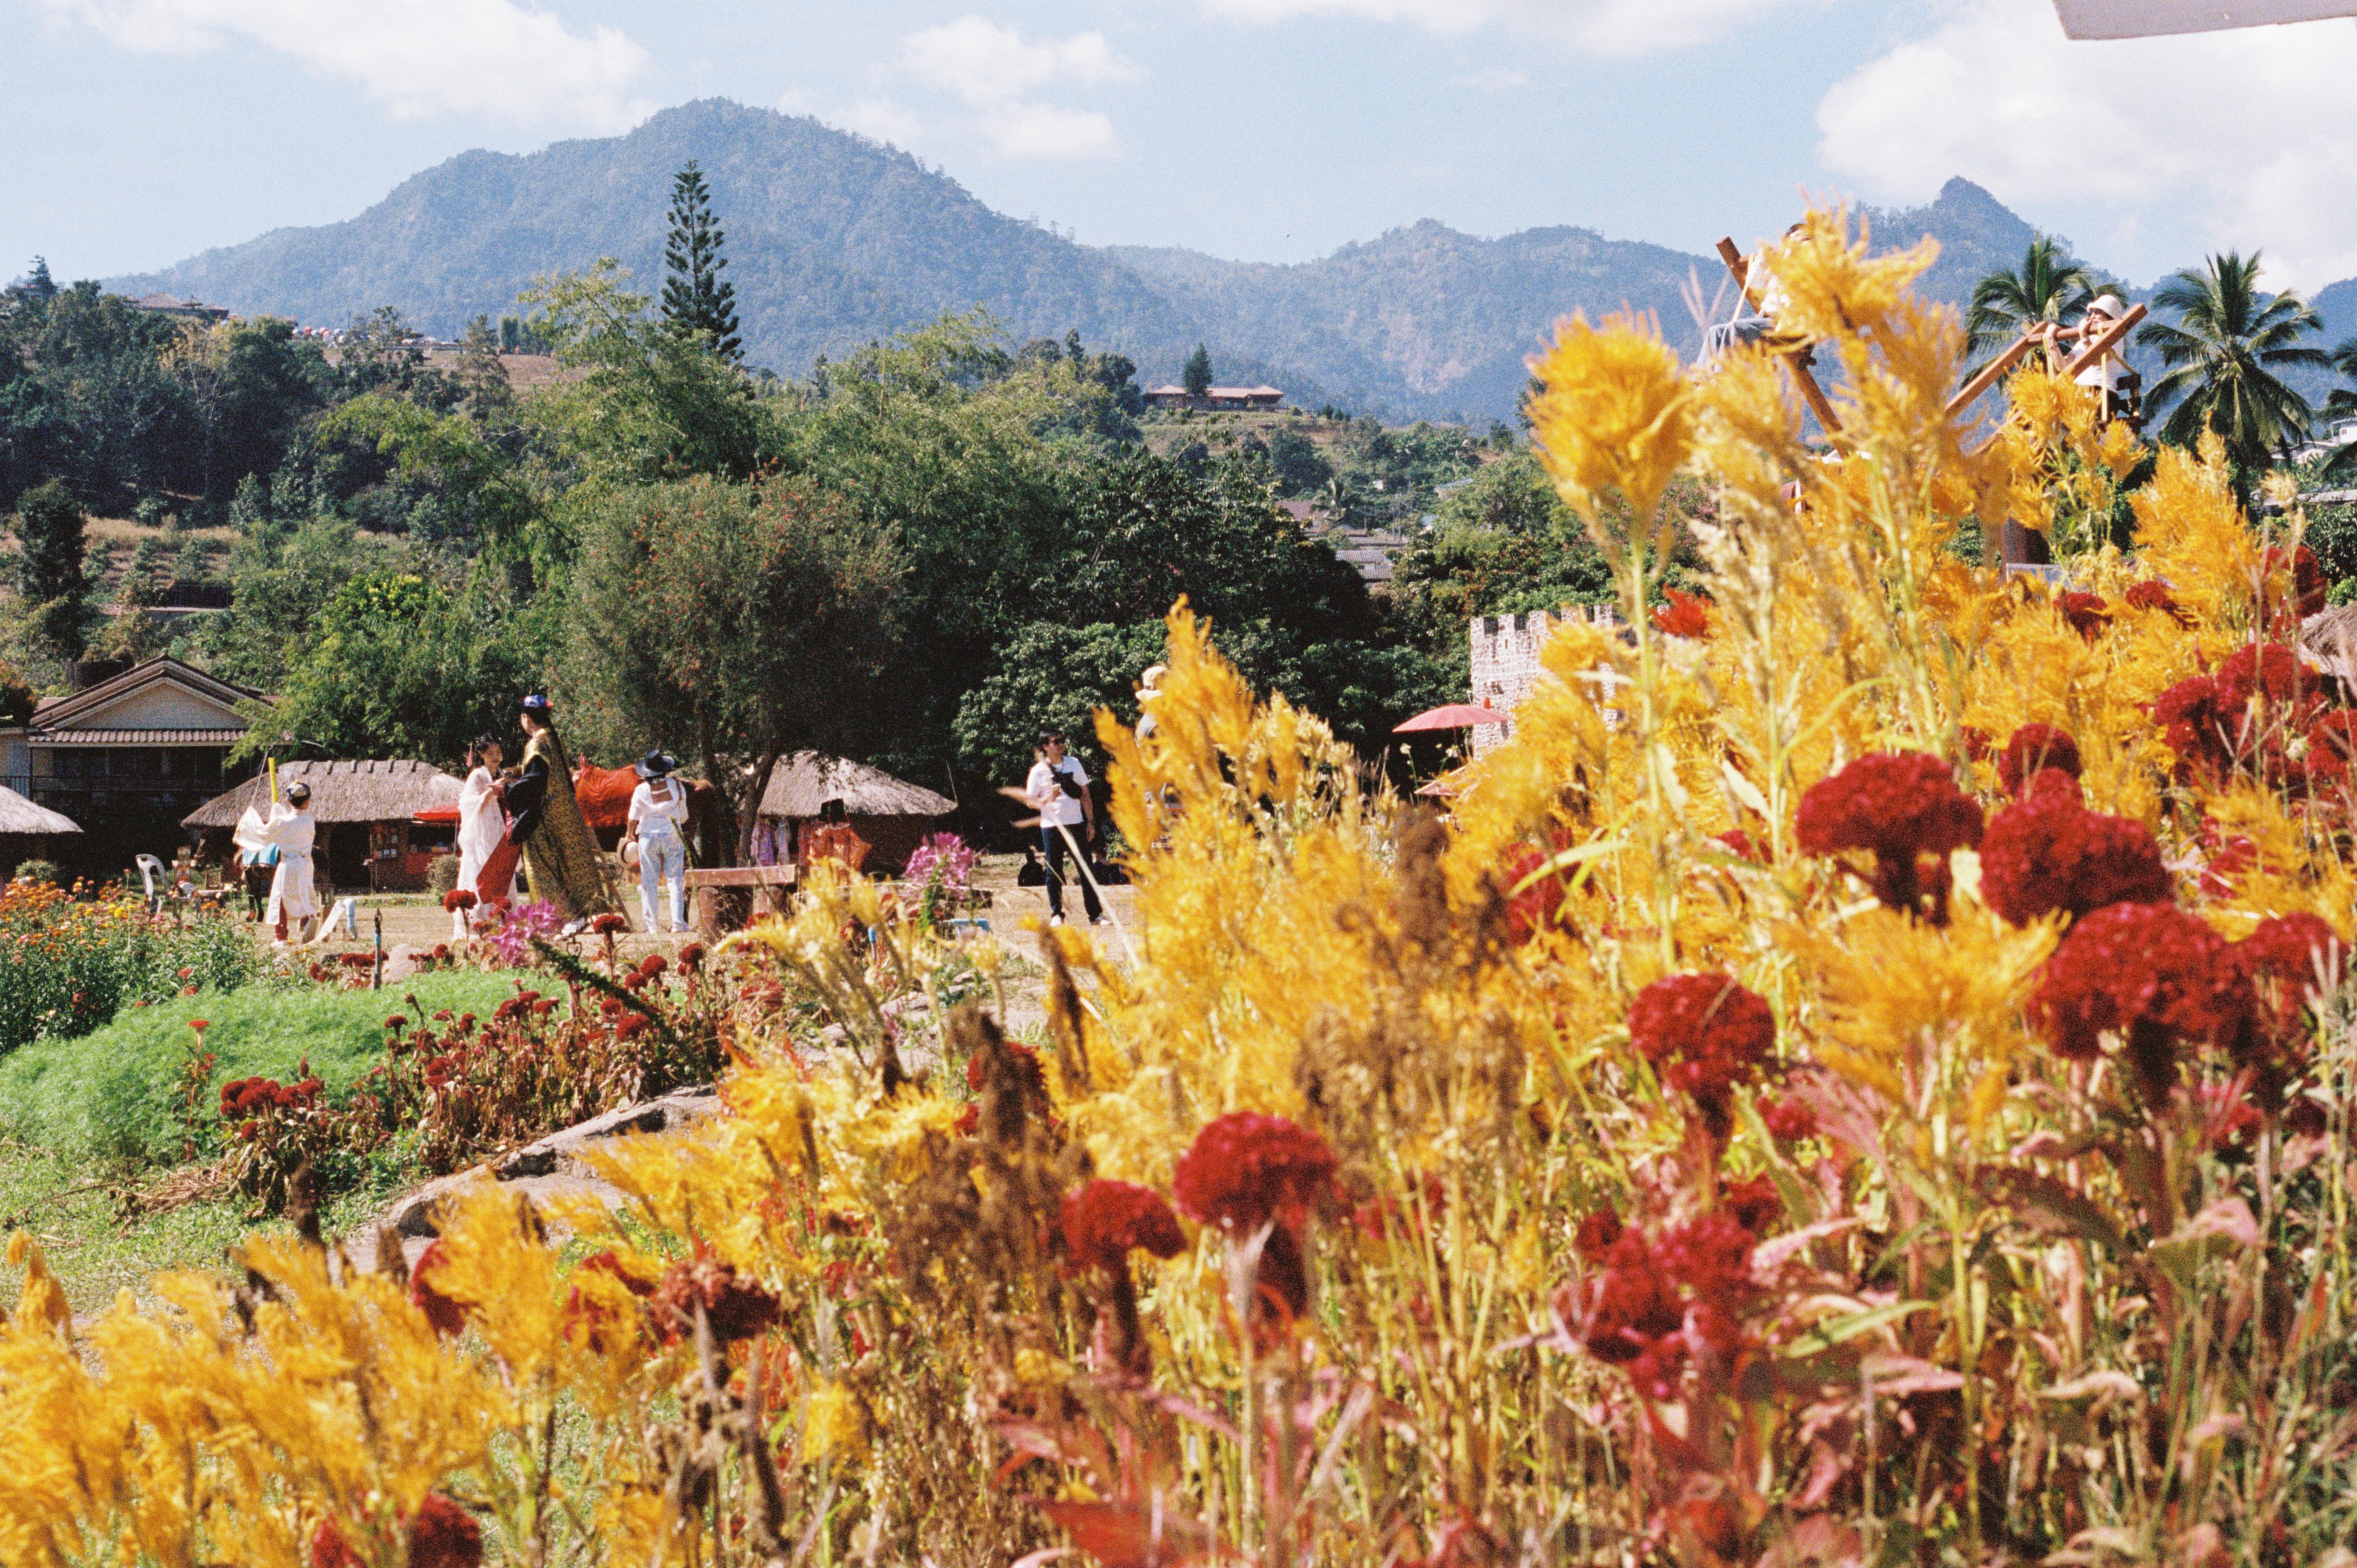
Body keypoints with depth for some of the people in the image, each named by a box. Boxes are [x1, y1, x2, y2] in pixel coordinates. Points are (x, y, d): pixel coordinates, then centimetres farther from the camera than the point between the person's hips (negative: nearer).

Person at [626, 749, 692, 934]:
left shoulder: (641, 791, -7)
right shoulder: (676, 786, -4)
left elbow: (633, 818, -1)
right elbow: (684, 815, 4)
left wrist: (629, 836, 15)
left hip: (648, 837, -1)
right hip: (673, 836, 1)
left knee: (649, 881, 6)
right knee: (675, 879, 4)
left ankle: (652, 925, 5)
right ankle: (678, 922, -2)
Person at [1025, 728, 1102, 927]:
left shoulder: (1074, 763, 8)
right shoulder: (1038, 771, 0)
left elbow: (1085, 794, 13)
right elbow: (1031, 802, 1)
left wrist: (1090, 821, 8)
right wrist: (1049, 798, -17)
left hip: (1076, 824, 2)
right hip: (1051, 826, -2)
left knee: (1086, 869, -1)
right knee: (1054, 871, 2)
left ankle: (1095, 914, 2)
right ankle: (1056, 914, 13)